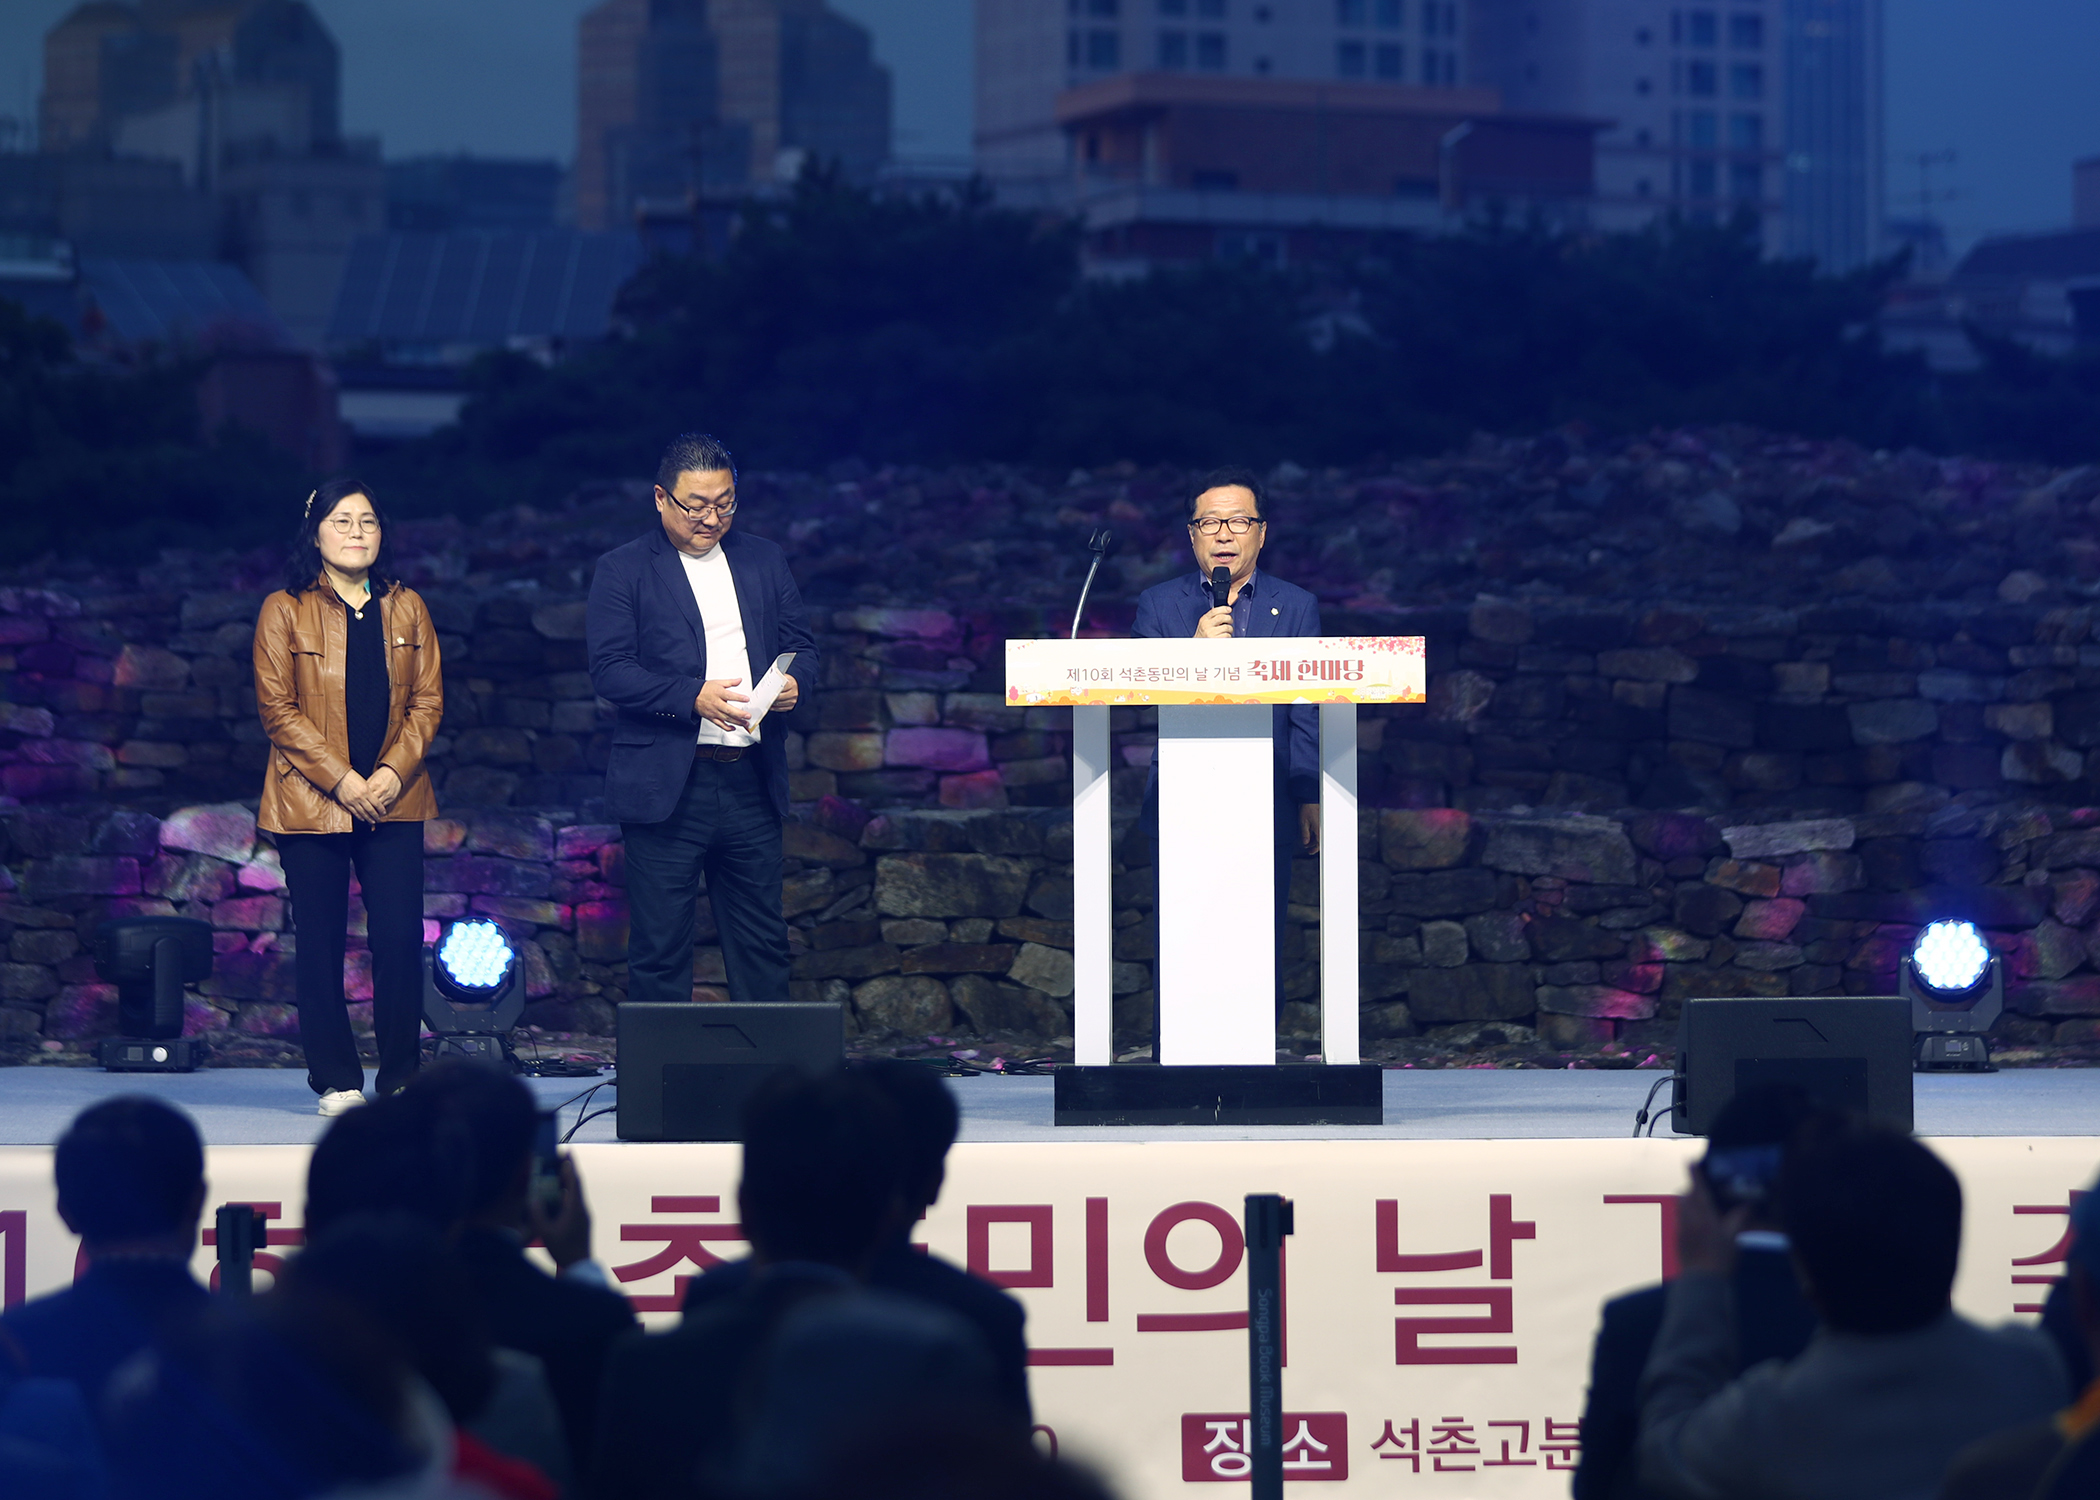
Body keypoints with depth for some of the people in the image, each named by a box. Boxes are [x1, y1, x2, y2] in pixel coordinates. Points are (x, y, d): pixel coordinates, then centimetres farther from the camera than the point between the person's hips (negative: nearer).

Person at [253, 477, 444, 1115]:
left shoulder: (406, 608, 11)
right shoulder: (285, 611, 1)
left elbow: (428, 699, 8)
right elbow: (277, 708, -5)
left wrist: (394, 770, -8)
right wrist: (340, 780, -13)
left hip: (393, 799, 2)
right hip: (311, 801, -2)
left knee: (400, 937, -5)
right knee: (321, 943, 1)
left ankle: (402, 1077, 5)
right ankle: (336, 1080, 8)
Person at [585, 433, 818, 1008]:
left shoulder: (763, 560, 15)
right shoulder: (623, 571, 0)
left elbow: (801, 644, 17)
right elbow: (610, 669, -9)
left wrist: (794, 680, -8)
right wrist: (693, 697, -21)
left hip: (751, 781, 4)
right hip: (667, 784, -4)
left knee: (763, 943, 8)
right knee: (659, 949, -1)